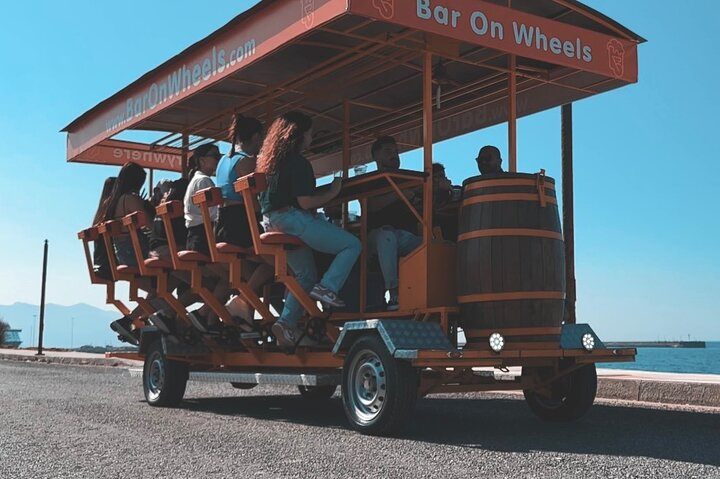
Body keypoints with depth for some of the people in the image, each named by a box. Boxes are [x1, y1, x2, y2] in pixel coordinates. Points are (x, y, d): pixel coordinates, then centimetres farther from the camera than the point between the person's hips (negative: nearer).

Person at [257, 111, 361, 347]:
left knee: (306, 275, 19)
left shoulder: (269, 161, 16)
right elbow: (305, 202, -17)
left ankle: (287, 323, 8)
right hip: (294, 220, -9)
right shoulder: (298, 163, -11)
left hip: (274, 224, 9)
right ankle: (327, 287, -15)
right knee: (352, 245, -4)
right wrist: (332, 192, -2)